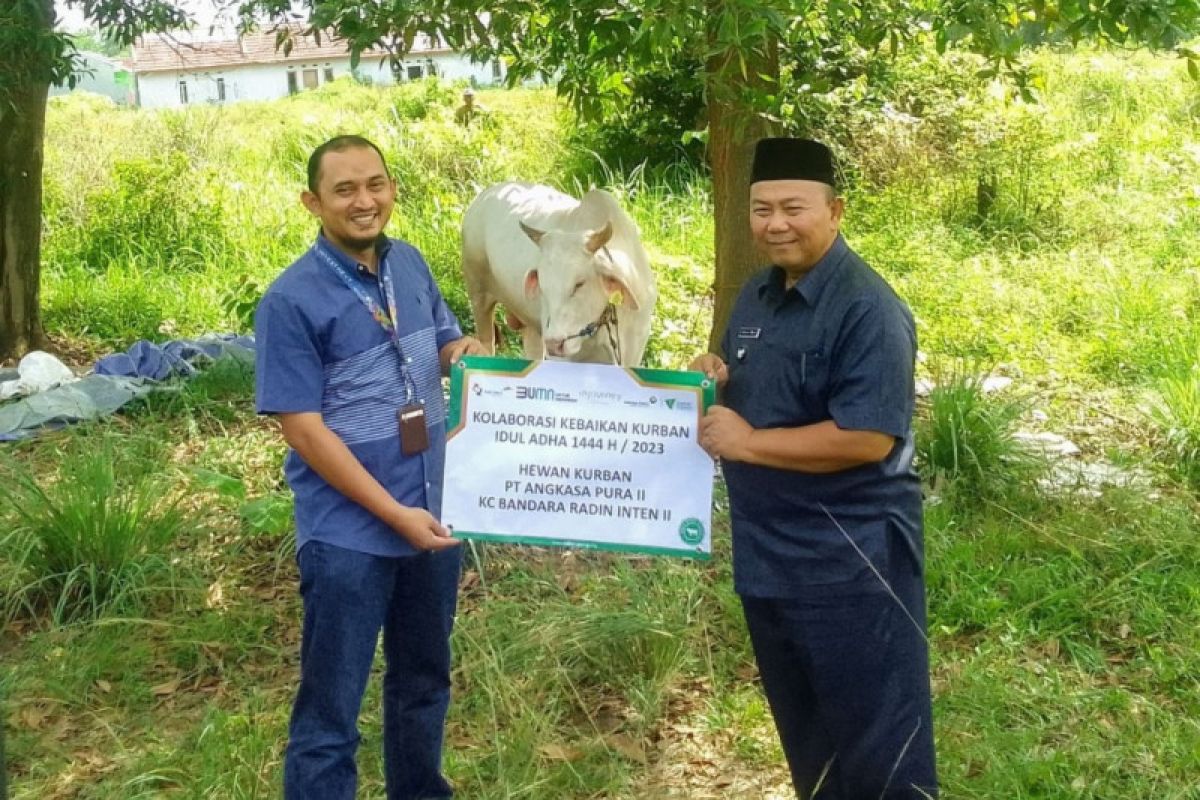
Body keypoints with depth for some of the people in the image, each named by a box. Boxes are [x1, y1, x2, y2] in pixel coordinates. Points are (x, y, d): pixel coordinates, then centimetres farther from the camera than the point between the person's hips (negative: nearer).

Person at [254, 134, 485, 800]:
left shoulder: (410, 264, 2)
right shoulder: (292, 299, -16)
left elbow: (443, 339, 18)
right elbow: (303, 427, -17)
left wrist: (466, 349, -8)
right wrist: (394, 513, -19)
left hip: (433, 515, 7)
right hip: (348, 534, -6)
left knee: (424, 679, 23)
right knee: (330, 711, 3)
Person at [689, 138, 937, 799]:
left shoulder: (867, 310, -19)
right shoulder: (755, 295, 9)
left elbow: (867, 439, -27)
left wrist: (748, 443, -20)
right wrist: (712, 377, -1)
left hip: (849, 564, -9)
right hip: (766, 556, 9)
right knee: (803, 734, 23)